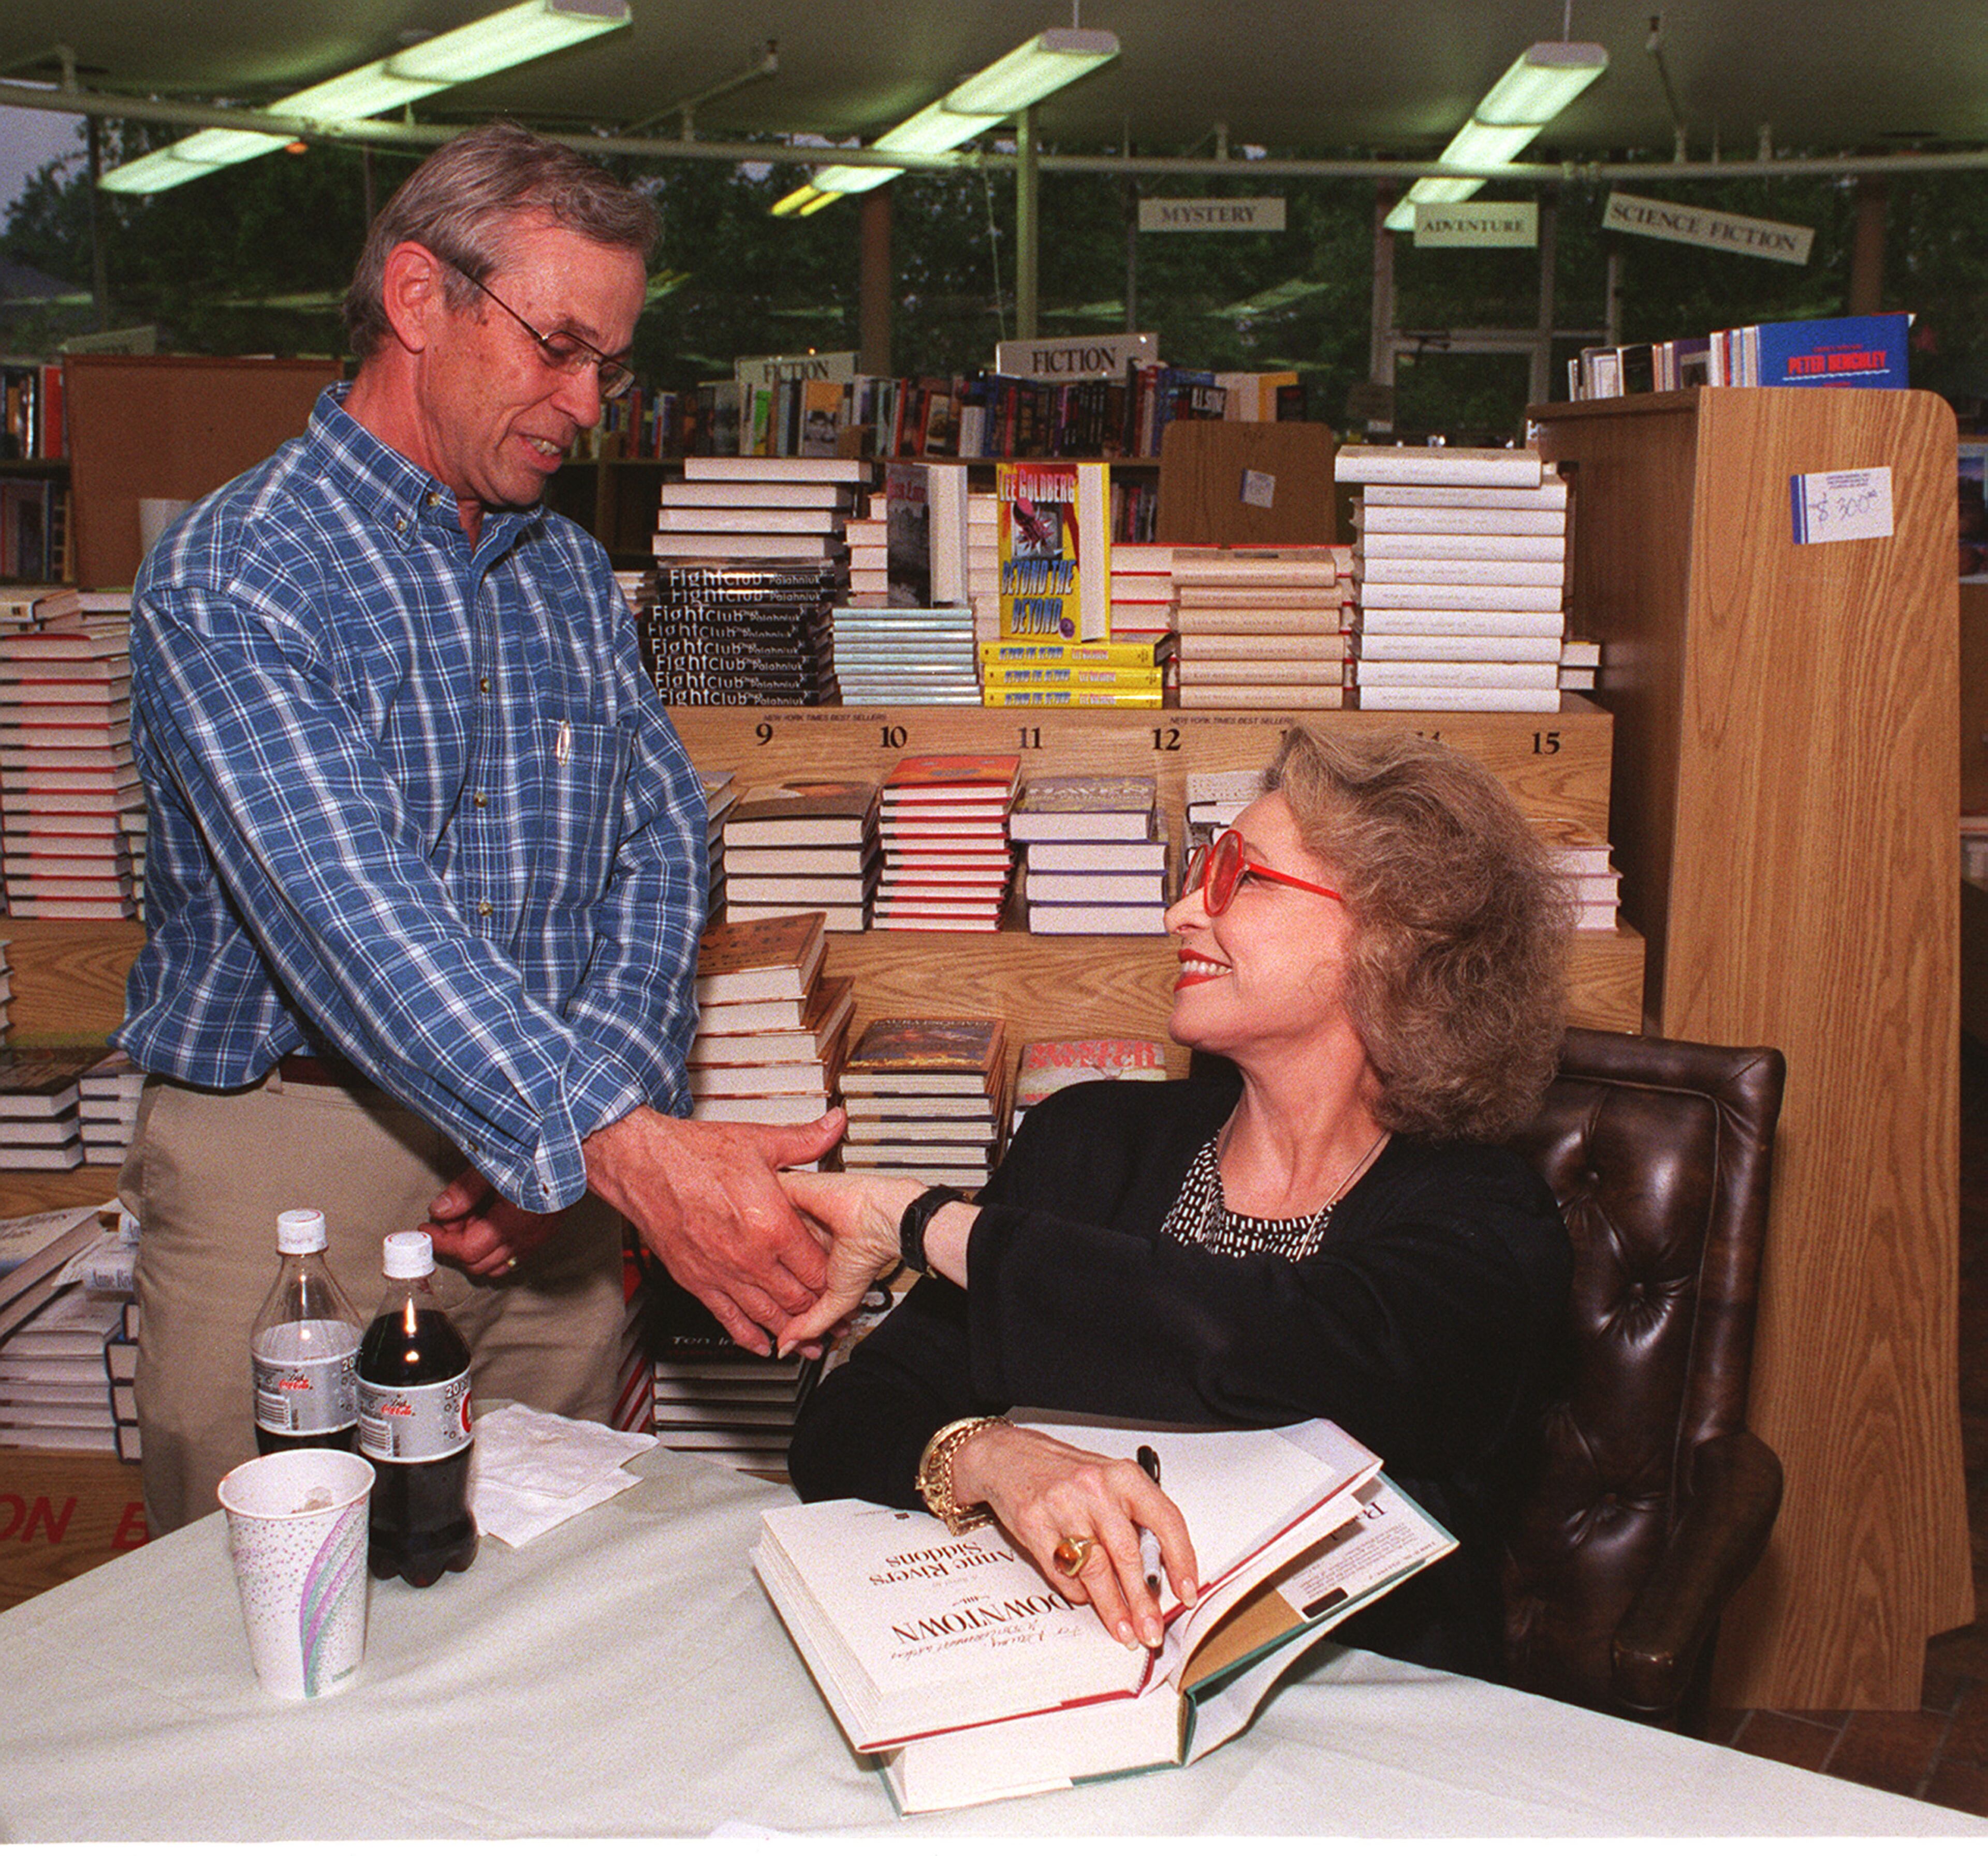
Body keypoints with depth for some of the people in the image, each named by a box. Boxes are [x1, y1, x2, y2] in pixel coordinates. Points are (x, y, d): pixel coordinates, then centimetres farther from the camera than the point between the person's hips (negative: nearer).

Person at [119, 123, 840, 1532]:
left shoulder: (574, 577, 13)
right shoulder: (231, 581, -10)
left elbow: (660, 840, 6)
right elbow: (352, 912, -24)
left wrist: (600, 1091, -12)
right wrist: (620, 1142, -35)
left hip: (549, 1192, 5)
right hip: (290, 1164, -5)